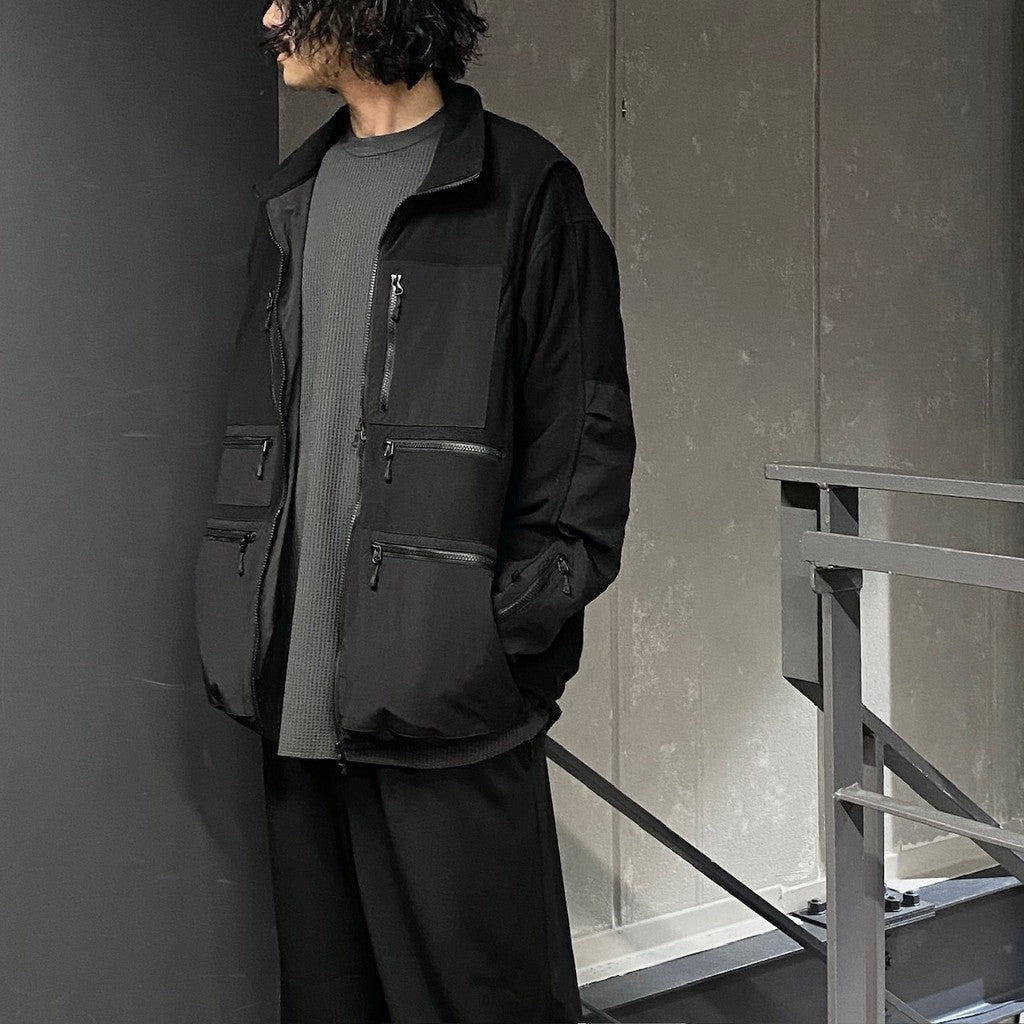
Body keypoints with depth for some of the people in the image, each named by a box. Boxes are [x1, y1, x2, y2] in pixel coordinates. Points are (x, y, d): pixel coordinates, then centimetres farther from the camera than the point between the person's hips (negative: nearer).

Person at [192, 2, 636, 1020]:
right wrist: (239, 629, 11)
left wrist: (515, 626, -14)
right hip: (301, 697, 6)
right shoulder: (293, 198, 17)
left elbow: (585, 440, -5)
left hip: (444, 701, -6)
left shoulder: (522, 189, -2)